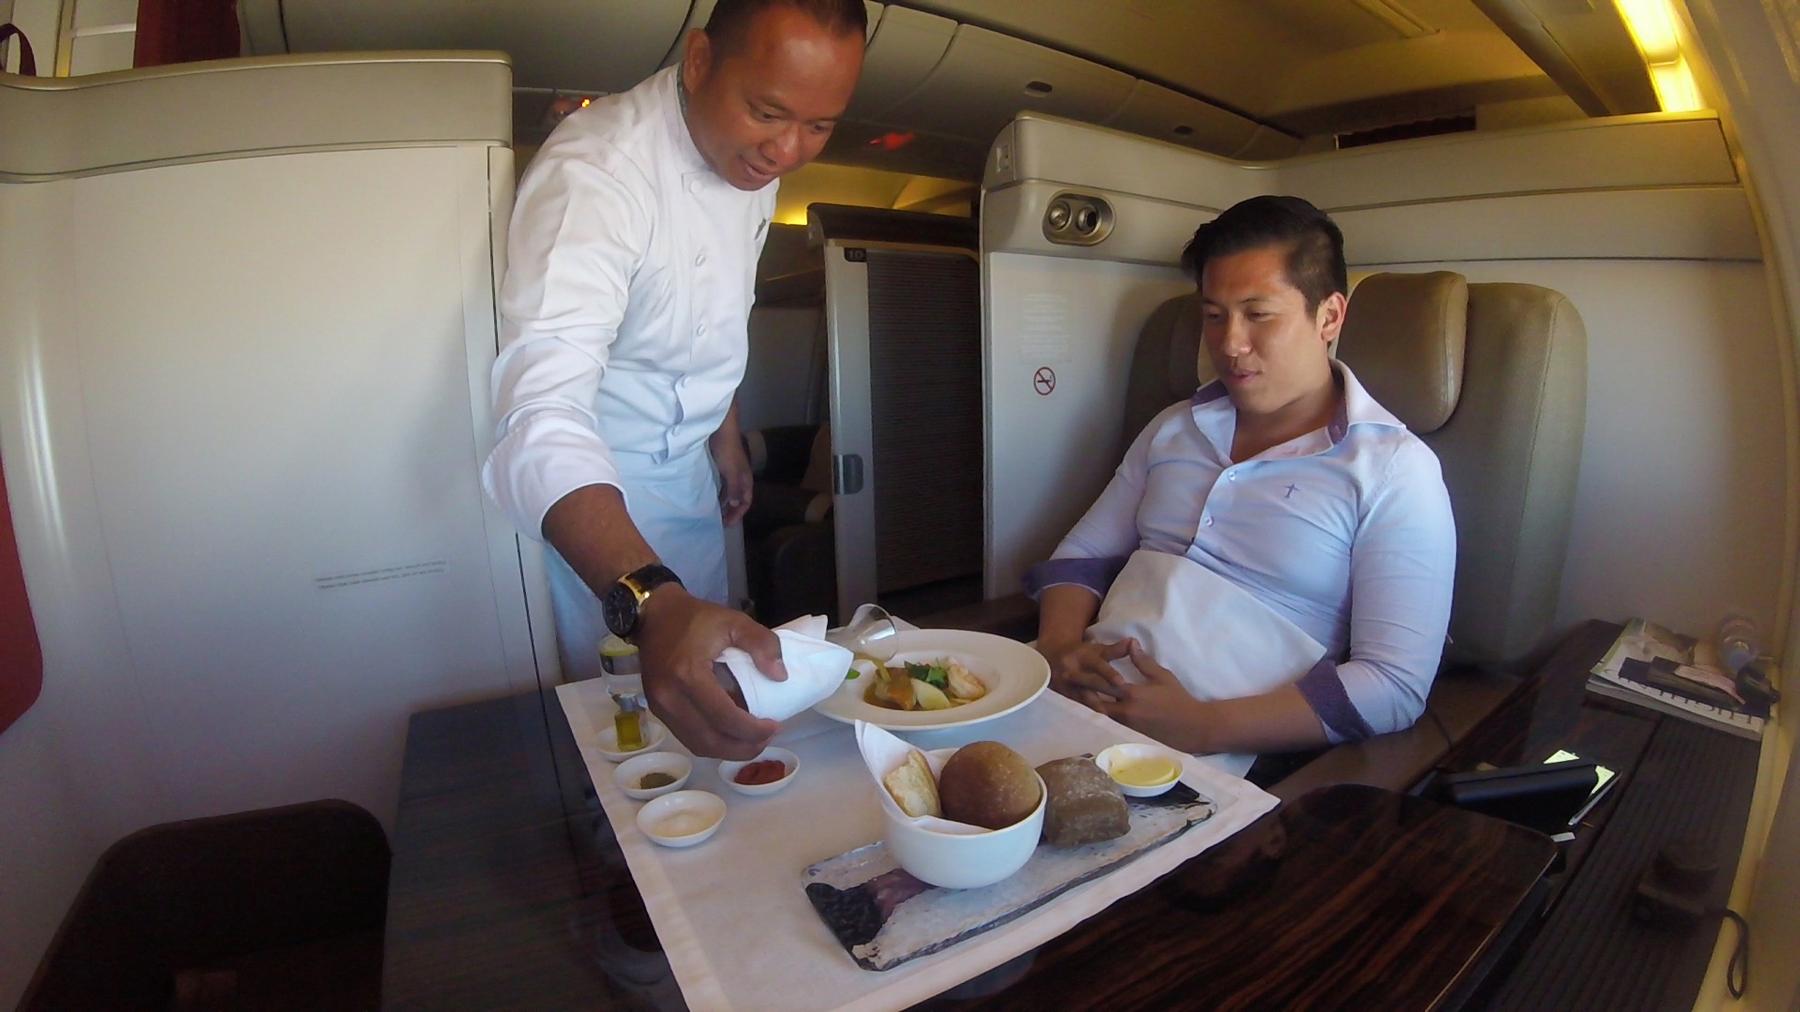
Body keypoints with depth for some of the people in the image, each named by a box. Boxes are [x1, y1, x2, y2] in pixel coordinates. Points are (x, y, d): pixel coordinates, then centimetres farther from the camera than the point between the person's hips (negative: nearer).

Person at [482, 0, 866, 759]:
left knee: (716, 684, 20)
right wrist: (650, 604, -57)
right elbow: (543, 416, -43)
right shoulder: (593, 175, -30)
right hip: (589, 488, -7)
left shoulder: (753, 153, -5)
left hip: (688, 468, 7)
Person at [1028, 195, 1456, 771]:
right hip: (1074, 703, 5)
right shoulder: (1174, 429, 15)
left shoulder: (1394, 470, -1)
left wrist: (1202, 727, -18)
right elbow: (1080, 556, 17)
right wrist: (1057, 648, -5)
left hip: (1212, 760, -4)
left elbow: (1395, 686, -9)